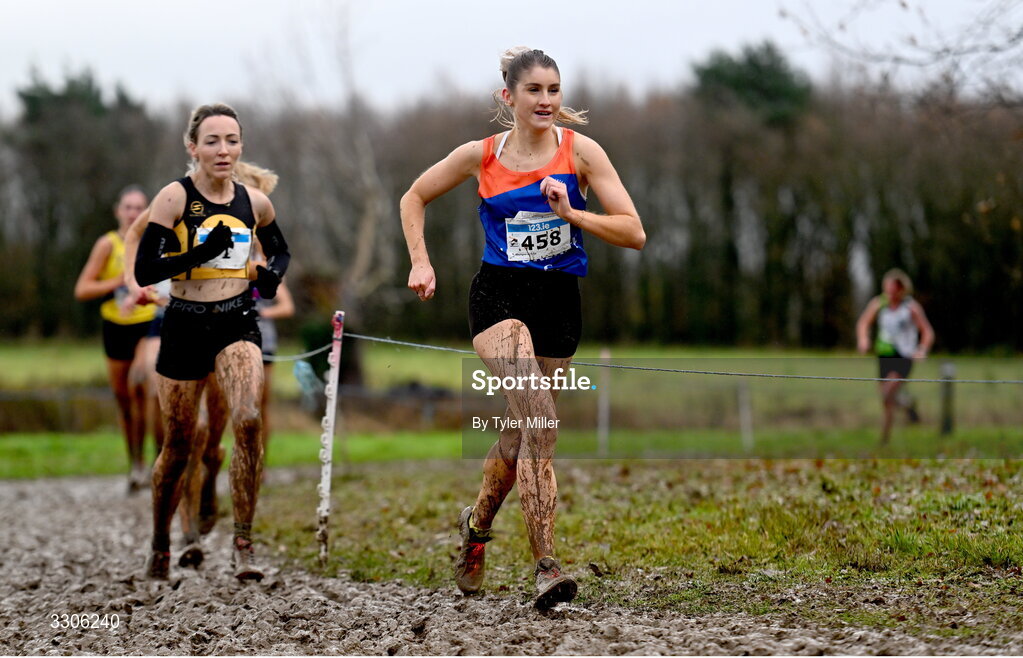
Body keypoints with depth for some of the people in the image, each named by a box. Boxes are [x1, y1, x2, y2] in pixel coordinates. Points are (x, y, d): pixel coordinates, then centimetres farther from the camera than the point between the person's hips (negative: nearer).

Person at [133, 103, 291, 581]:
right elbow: (144, 271, -13)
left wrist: (273, 273, 0)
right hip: (186, 326, -1)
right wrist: (201, 252, -24)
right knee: (179, 446, 8)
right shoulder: (175, 198, -8)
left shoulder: (254, 202, 3)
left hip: (237, 324, 2)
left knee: (248, 421, -24)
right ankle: (160, 546, 31)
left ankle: (243, 543, -17)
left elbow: (280, 249, 23)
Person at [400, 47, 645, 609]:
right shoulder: (481, 156, 1)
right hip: (499, 294, -2)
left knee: (522, 432, 12)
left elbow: (634, 232, -5)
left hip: (559, 303, 2)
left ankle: (477, 522, 42)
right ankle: (545, 565, -27)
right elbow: (414, 198, 17)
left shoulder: (580, 150, -1)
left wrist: (571, 213, -18)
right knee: (538, 416, -25)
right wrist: (420, 262, 6)